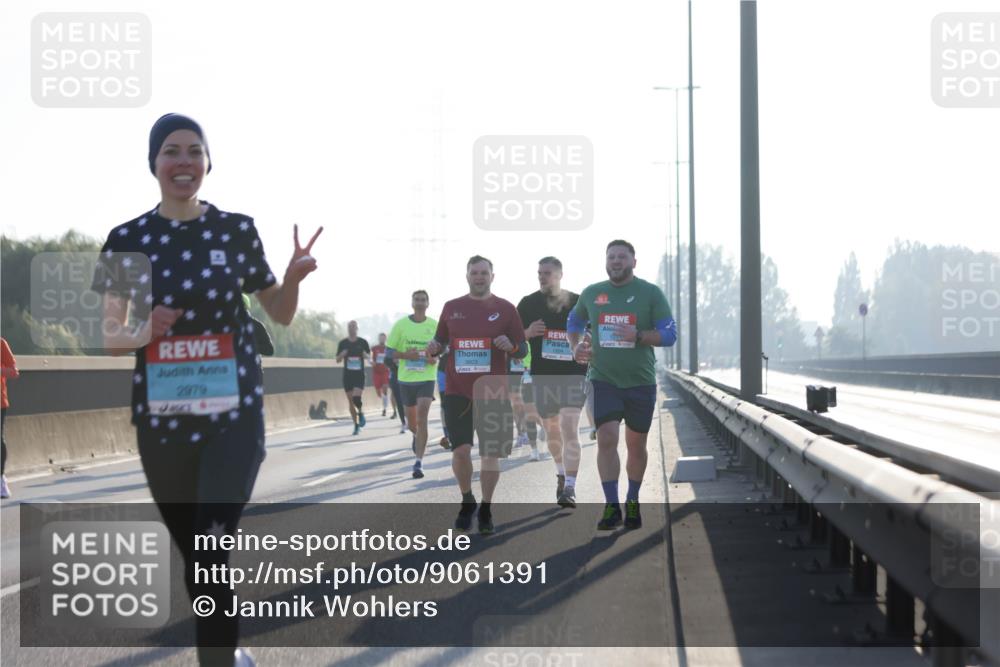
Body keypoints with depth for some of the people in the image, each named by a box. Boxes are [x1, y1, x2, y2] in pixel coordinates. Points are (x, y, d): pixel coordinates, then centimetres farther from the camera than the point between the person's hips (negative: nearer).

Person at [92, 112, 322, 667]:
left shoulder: (236, 229, 0)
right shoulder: (127, 239, 1)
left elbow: (281, 314, 8)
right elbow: (109, 335, 5)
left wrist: (294, 276, -13)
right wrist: (141, 334, -18)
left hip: (233, 416, -2)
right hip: (161, 421, 2)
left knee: (213, 557, -15)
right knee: (195, 557, 14)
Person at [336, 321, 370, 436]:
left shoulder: (363, 342, 1)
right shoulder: (343, 343, 5)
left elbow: (368, 356, 11)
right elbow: (338, 359, 10)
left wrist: (365, 355, -12)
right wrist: (342, 355, -12)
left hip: (359, 375, -2)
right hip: (348, 375, 2)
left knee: (357, 398, -20)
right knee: (351, 401, 4)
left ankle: (361, 413, 12)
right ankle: (356, 425, 15)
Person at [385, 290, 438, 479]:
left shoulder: (434, 326, 0)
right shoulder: (401, 325, 0)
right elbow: (388, 351, 1)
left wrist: (436, 358, -10)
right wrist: (405, 355, -16)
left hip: (426, 378, -2)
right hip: (406, 378, 2)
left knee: (422, 419, -16)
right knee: (411, 420, 15)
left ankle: (419, 462, -16)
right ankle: (416, 436, 52)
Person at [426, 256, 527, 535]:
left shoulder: (505, 309, 2)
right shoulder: (452, 308, 7)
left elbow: (523, 350, 4)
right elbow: (441, 340, 17)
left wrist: (510, 346, -18)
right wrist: (434, 347, -6)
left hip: (493, 393, -1)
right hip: (457, 391, 1)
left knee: (490, 453, 2)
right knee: (460, 450, -6)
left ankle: (486, 510, 17)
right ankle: (467, 501, 19)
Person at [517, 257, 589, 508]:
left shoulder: (577, 303, 3)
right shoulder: (529, 303, 6)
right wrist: (527, 333, -11)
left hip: (573, 374, -3)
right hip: (543, 376, 3)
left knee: (569, 429, -15)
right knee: (551, 429, 15)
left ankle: (570, 488, -18)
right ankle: (561, 473, 40)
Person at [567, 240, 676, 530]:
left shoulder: (650, 293, -2)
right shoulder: (591, 293, 5)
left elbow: (669, 334, -6)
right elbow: (574, 321, 24)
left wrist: (638, 336, -22)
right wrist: (576, 346, 4)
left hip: (640, 382, 0)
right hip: (603, 380, 0)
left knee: (636, 444, 10)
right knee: (606, 439, -15)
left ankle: (633, 502, 27)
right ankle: (611, 506, -14)